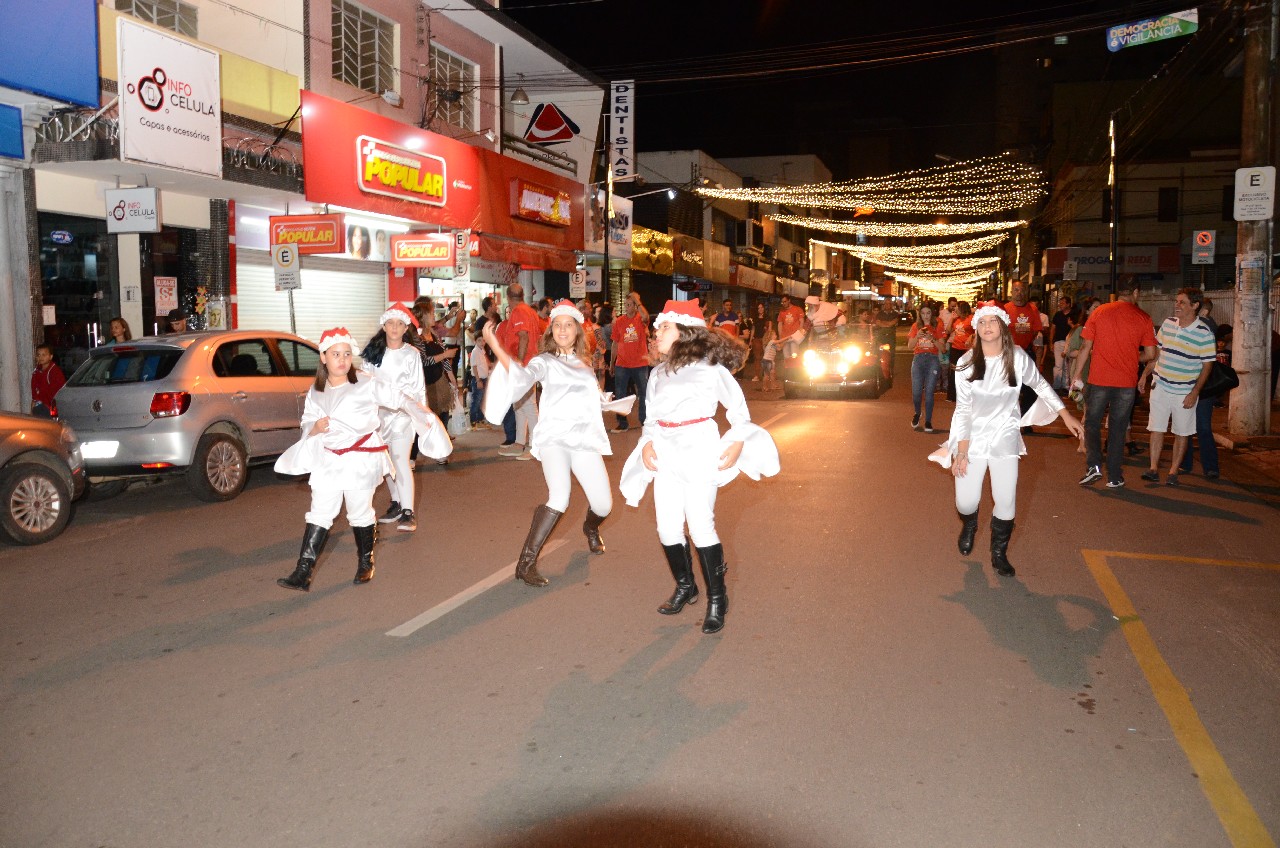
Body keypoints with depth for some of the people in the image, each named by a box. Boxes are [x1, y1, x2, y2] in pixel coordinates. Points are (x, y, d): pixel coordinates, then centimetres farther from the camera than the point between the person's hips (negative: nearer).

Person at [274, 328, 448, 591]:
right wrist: (314, 429, -9)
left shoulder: (367, 385, -8)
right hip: (329, 460, 4)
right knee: (319, 514, 3)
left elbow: (398, 397, -10)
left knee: (360, 514, 8)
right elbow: (307, 423, 14)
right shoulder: (315, 392, 7)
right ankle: (303, 573, 3)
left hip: (361, 460, -4)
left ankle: (365, 562, 29)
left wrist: (421, 413, -23)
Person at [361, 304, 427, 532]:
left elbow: (419, 387, 2)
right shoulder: (372, 353, 6)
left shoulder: (412, 353, -1)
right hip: (378, 413, 4)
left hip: (403, 412, -4)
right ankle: (396, 504, 23)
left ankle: (407, 512, -15)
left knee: (400, 459, -14)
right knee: (386, 462, 11)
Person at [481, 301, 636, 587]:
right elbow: (522, 376, -19)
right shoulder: (544, 362, 3)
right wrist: (496, 347, -31)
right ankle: (526, 563, -21)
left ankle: (591, 528, 37)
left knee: (603, 506, -2)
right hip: (554, 437, -5)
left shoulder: (584, 364, 19)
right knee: (559, 498, -29)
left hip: (585, 438, 5)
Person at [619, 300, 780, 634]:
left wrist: (738, 442, -7)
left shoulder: (709, 367, -3)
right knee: (667, 527, 6)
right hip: (666, 454, 6)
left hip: (699, 450, -6)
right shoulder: (658, 373, 15)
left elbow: (737, 405, 3)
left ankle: (717, 598, 7)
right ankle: (685, 587, 27)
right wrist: (647, 442, 2)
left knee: (701, 527, -8)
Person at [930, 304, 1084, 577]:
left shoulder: (1018, 358, -7)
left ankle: (999, 554, 22)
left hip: (1005, 439, 1)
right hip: (972, 439, -1)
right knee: (966, 501, -1)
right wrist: (961, 451, -10)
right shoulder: (966, 363, -9)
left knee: (1006, 503, -3)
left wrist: (1066, 415, 11)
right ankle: (969, 527, 37)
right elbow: (963, 409, -7)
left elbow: (1041, 385, 12)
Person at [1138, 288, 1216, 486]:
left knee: (1181, 433, 6)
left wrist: (1194, 393, -13)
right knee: (1156, 429, 2)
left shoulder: (1204, 333, -10)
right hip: (1160, 386, 4)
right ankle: (1153, 469, 7)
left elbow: (1207, 365, -8)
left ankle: (1173, 472, 14)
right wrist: (1145, 375, 10)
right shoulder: (1168, 323, 4)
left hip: (1184, 392, -4)